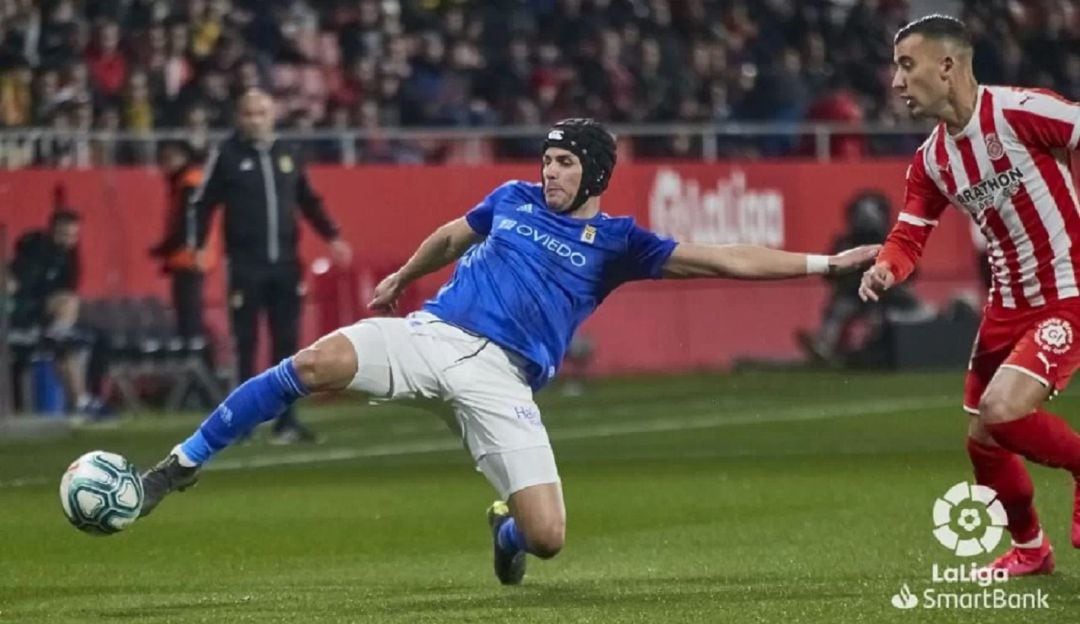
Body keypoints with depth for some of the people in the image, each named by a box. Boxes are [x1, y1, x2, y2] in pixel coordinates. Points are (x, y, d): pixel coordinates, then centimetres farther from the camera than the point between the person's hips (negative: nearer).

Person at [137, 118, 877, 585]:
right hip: (433, 333, 1)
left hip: (500, 379, -1)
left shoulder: (617, 241, 8)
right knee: (315, 364, -29)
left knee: (546, 539, -14)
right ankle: (184, 463, -18)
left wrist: (824, 263, -3)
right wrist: (400, 278, 47)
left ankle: (505, 524, 28)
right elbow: (450, 238, 35)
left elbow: (722, 260, 4)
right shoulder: (515, 199, 16)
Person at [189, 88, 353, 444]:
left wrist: (332, 237, 13)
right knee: (246, 344, -2)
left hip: (285, 262, 4)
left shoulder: (287, 154, 11)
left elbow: (309, 201, 20)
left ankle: (286, 421, 7)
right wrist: (197, 247, -11)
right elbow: (203, 204, -2)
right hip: (245, 264, -4)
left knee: (287, 343, 3)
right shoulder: (227, 156, -1)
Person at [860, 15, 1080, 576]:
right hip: (1009, 303, 8)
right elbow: (910, 235, 5)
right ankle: (1030, 548, 34)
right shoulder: (931, 161, 4)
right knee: (983, 439, 10)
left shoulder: (1021, 111, -19)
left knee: (1001, 413, -23)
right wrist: (886, 269, -18)